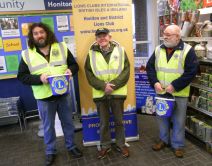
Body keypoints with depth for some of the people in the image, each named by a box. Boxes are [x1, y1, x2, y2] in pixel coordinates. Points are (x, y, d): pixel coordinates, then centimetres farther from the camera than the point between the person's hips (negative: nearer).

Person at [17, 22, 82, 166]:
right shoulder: (27, 55, -3)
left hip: (63, 94, 2)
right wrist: (39, 78, -21)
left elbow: (74, 64, 5)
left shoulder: (62, 47, 1)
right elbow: (22, 76, -5)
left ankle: (71, 146, 38)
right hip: (44, 98, -1)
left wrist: (70, 70, -18)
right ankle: (50, 151, 36)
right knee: (48, 126, 15)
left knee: (68, 123, 16)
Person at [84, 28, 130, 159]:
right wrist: (103, 86, -16)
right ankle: (105, 146, 33)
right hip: (100, 94, 1)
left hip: (117, 93, 0)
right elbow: (89, 74, -3)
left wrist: (113, 85, -17)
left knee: (119, 121, 14)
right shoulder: (91, 53, 2)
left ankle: (121, 144, 33)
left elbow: (126, 71, -5)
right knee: (104, 123, 14)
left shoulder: (120, 50, 0)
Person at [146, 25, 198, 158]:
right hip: (161, 92, 4)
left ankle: (178, 145, 28)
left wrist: (174, 86, -19)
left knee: (178, 120, 9)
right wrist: (155, 82, -12)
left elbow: (191, 72, -14)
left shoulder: (188, 50, -9)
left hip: (179, 93, -4)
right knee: (162, 117, 16)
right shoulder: (158, 50, 4)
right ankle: (164, 140, 36)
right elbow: (150, 67, 4)